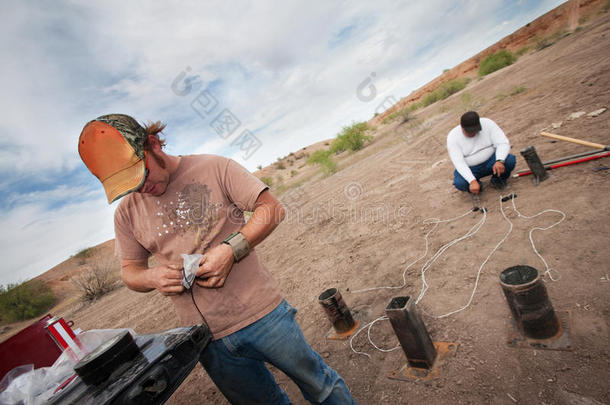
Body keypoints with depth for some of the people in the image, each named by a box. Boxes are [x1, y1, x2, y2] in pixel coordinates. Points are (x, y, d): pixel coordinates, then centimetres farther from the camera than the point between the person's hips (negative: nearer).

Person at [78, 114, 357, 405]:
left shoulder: (214, 168, -6)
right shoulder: (127, 213, 4)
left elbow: (272, 209, -7)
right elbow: (129, 271, 13)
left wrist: (231, 249, -21)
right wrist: (152, 277, -11)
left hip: (262, 314, -2)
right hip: (208, 340, 3)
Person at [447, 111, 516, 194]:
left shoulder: (487, 123, -12)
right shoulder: (452, 137, -18)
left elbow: (503, 143, -14)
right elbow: (459, 163, -24)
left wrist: (500, 161, -34)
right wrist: (472, 181, -36)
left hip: (490, 161, 2)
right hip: (469, 169, -2)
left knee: (510, 160, -26)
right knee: (460, 183, -32)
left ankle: (498, 179, 6)